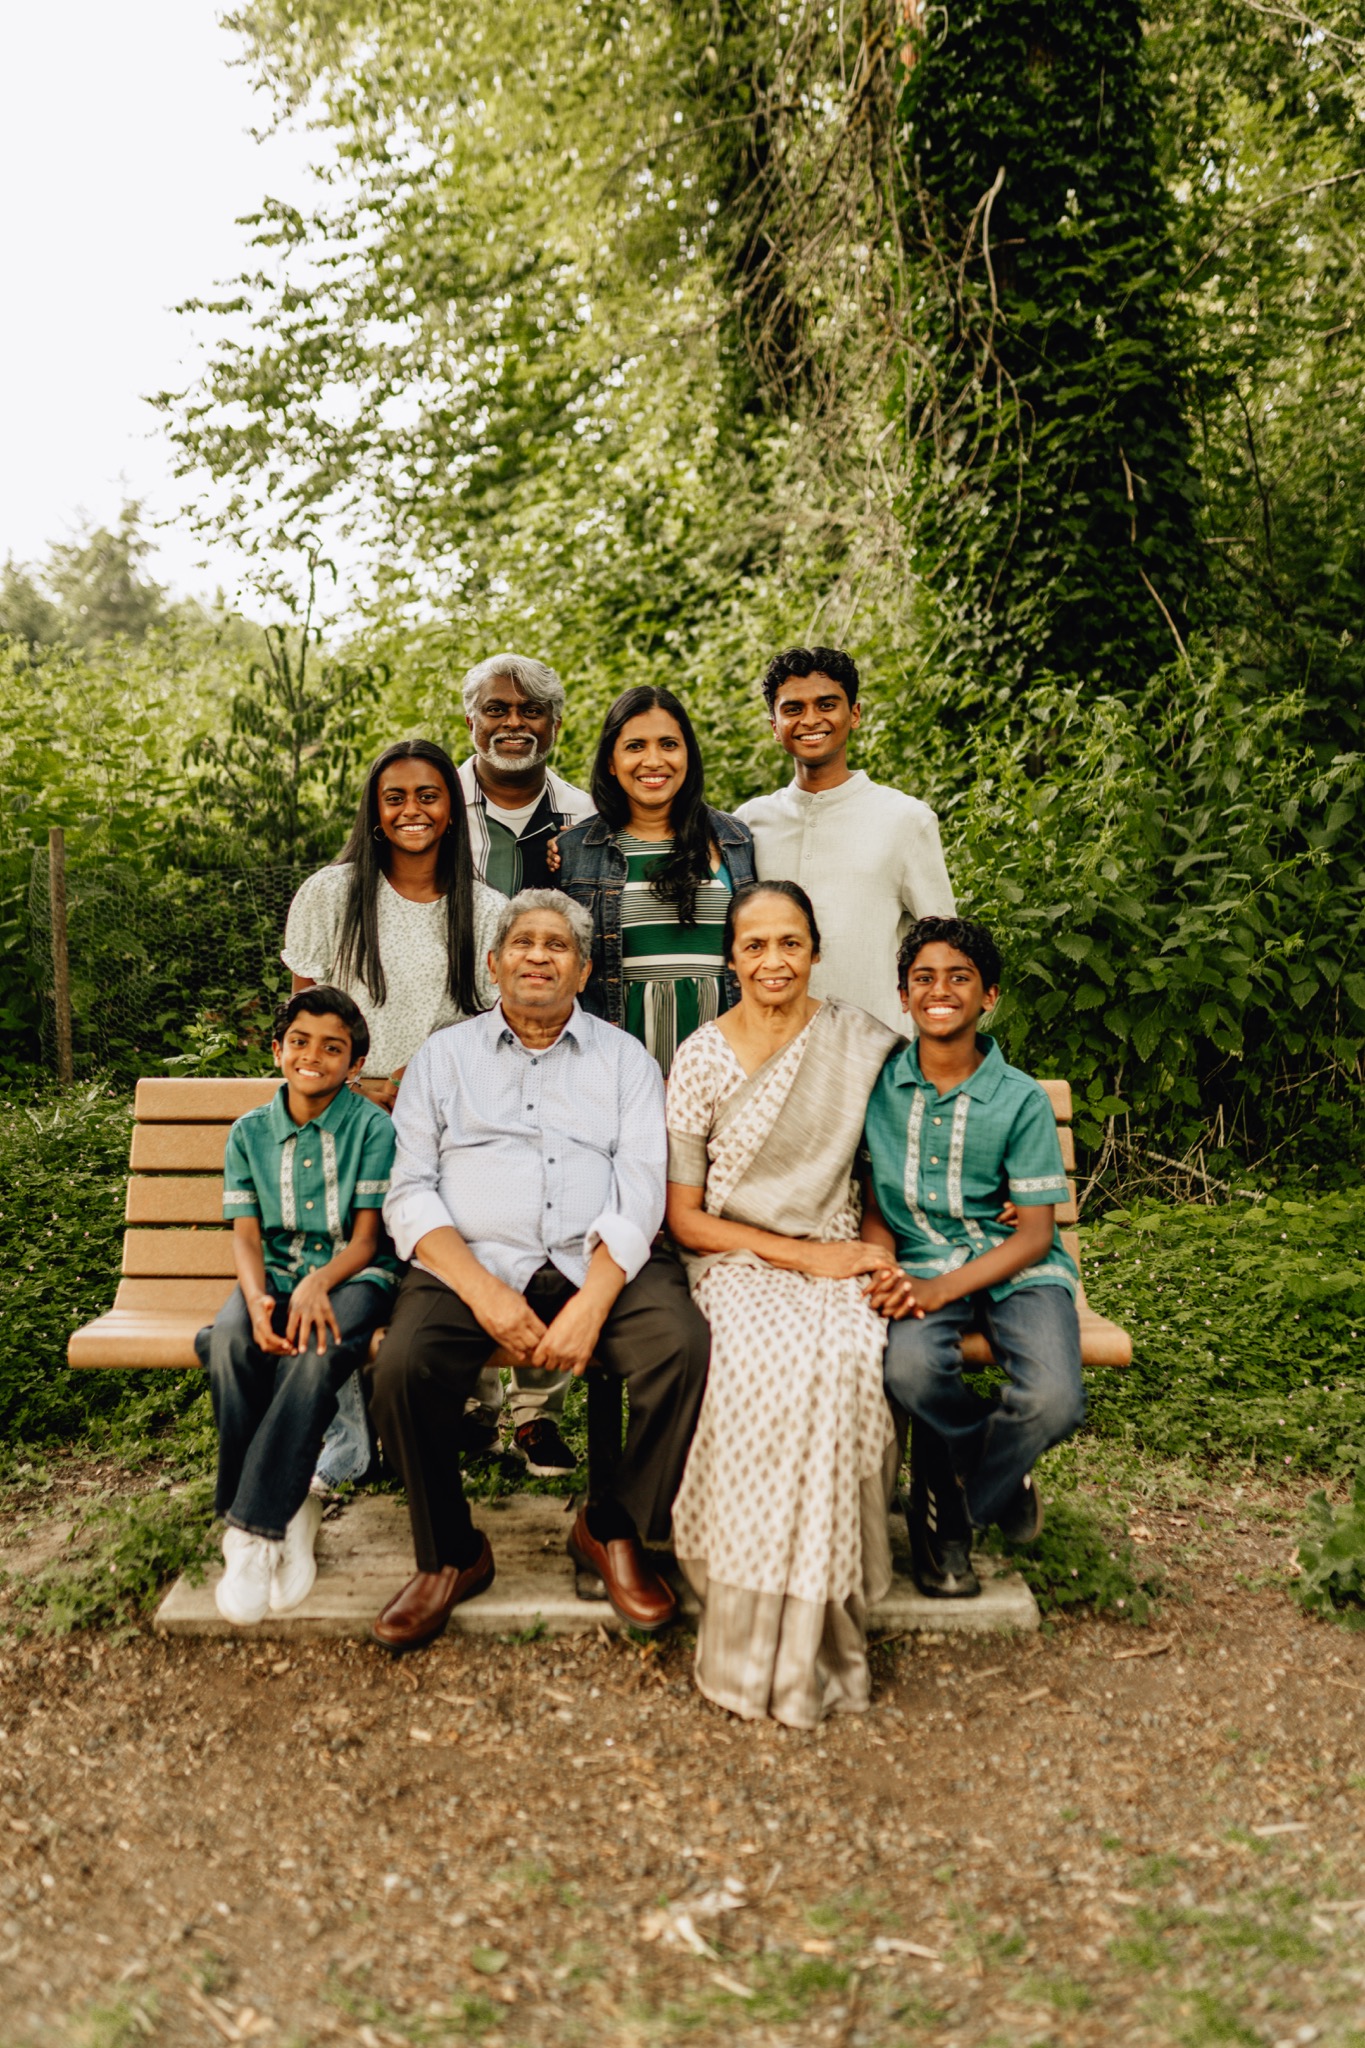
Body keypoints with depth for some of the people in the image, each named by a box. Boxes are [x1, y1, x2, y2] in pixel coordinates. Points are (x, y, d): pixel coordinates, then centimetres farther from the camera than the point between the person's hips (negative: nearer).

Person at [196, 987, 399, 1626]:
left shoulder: (372, 1127, -1)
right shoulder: (249, 1132, 9)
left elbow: (366, 1237, -6)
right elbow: (246, 1235, 3)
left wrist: (319, 1283, -26)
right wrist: (256, 1297, -19)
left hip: (353, 1273, -3)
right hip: (276, 1275, 3)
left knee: (315, 1352, -36)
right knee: (229, 1340, -31)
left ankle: (255, 1529, -29)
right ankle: (286, 1508, -20)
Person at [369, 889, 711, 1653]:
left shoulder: (624, 1059, 14)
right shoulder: (445, 1057, 15)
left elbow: (640, 1191, 1)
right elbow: (409, 1195, 4)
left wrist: (592, 1304, -15)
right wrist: (483, 1291, -12)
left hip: (602, 1261, 0)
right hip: (474, 1262, 0)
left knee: (685, 1346, -27)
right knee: (404, 1366, -28)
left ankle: (611, 1531, -2)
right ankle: (451, 1556, -3)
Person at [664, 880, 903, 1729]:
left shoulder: (860, 1040, 3)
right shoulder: (701, 1060, 0)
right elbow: (685, 1218, 1)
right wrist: (802, 1252, -11)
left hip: (837, 1260, 1)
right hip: (737, 1263, -1)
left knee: (845, 1361, -32)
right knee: (766, 1364, -34)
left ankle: (814, 1632, -19)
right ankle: (751, 1624, -21)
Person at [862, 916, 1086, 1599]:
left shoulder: (1020, 1099, -4)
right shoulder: (878, 1085, 2)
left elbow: (1035, 1234, -6)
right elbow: (873, 1205, 8)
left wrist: (939, 1289, -20)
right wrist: (883, 1270, -15)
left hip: (1015, 1268, -1)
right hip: (919, 1261, 1)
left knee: (1053, 1399, -30)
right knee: (908, 1367, -34)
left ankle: (948, 1509, 2)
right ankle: (1004, 1473, 1)